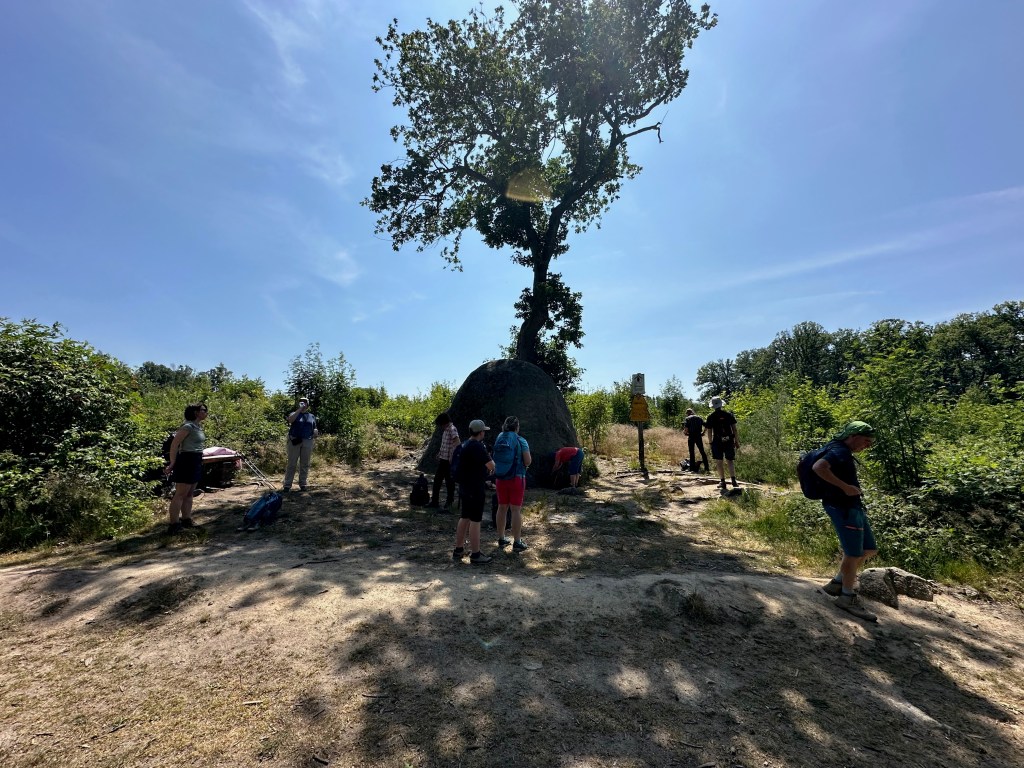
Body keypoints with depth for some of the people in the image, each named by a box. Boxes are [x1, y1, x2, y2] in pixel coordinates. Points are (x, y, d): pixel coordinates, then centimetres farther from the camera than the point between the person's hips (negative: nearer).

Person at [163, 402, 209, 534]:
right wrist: (172, 463, -15)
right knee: (180, 494, -6)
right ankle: (173, 524, -2)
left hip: (196, 461, 9)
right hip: (187, 460, -9)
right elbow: (174, 444, -16)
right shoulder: (188, 426, -15)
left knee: (189, 494, 15)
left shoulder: (199, 427, 13)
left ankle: (186, 520, 23)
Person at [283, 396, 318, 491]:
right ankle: (287, 485, 3)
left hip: (307, 442, 2)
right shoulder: (295, 413, 9)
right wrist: (299, 409, -14)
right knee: (291, 464, -1)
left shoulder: (312, 416, 17)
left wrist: (316, 432, -3)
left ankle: (303, 484, 10)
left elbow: (314, 429, 20)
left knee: (305, 464, 4)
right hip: (294, 441, -2)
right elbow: (290, 419, -15)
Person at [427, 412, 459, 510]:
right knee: (437, 480, 16)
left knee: (449, 482, 2)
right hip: (442, 459, 10)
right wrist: (440, 453, 22)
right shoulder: (445, 430, 12)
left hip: (448, 461, -10)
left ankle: (448, 504, 13)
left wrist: (452, 456, -30)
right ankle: (435, 502, 28)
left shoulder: (452, 430, -16)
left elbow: (457, 443, -27)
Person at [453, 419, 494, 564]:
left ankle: (458, 550, 25)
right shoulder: (477, 446, -20)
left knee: (464, 518, 16)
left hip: (465, 487, 10)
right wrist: (492, 462, 0)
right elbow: (491, 466, -21)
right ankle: (476, 555, 7)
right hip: (475, 489, -9)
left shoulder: (465, 445, 11)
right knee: (475, 521, -2)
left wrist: (487, 467, 11)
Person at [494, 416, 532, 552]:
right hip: (516, 478, -5)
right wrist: (528, 458, 8)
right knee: (516, 509, 1)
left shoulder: (498, 439, 4)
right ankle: (517, 542, 5)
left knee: (502, 508, 13)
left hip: (501, 478, 5)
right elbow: (528, 462, -12)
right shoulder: (521, 441, -9)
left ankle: (501, 539, 22)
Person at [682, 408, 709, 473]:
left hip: (691, 437, -3)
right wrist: (703, 432, 13)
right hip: (699, 437, 3)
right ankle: (706, 467, 9)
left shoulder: (687, 419, -3)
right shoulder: (699, 418, 11)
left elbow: (686, 429, -14)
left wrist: (685, 433, 4)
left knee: (691, 452, 5)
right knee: (702, 452, 11)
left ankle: (693, 468, 6)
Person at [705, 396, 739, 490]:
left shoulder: (710, 416, -2)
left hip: (717, 442, -1)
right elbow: (734, 429, 1)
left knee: (719, 462, 6)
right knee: (730, 461, 8)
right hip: (729, 441, 1)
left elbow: (709, 431, 0)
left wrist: (711, 442, 9)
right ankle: (733, 480, -4)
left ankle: (722, 481, 7)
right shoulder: (729, 414, 1)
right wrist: (737, 441, 7)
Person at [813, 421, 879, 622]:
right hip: (843, 508, -10)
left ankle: (837, 583, 24)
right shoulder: (839, 451, -16)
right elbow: (818, 467, -34)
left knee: (869, 549, 17)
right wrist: (845, 487, -27)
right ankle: (848, 598, 14)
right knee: (854, 553, -1)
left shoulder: (844, 453, 16)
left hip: (851, 506, 10)